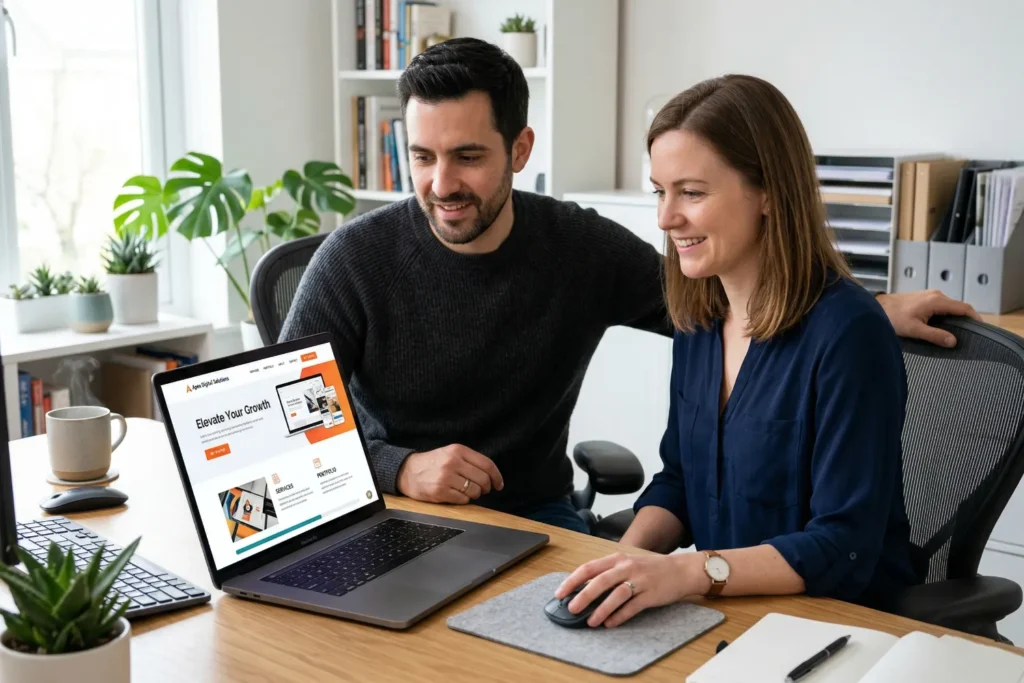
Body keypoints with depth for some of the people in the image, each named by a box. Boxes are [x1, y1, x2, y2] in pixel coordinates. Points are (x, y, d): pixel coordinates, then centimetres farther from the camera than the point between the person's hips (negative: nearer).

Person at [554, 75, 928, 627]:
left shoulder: (847, 332, -19)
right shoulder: (698, 318, 4)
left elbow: (844, 547, -20)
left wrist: (690, 571, -31)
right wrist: (624, 562, -6)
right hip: (729, 615, 6)